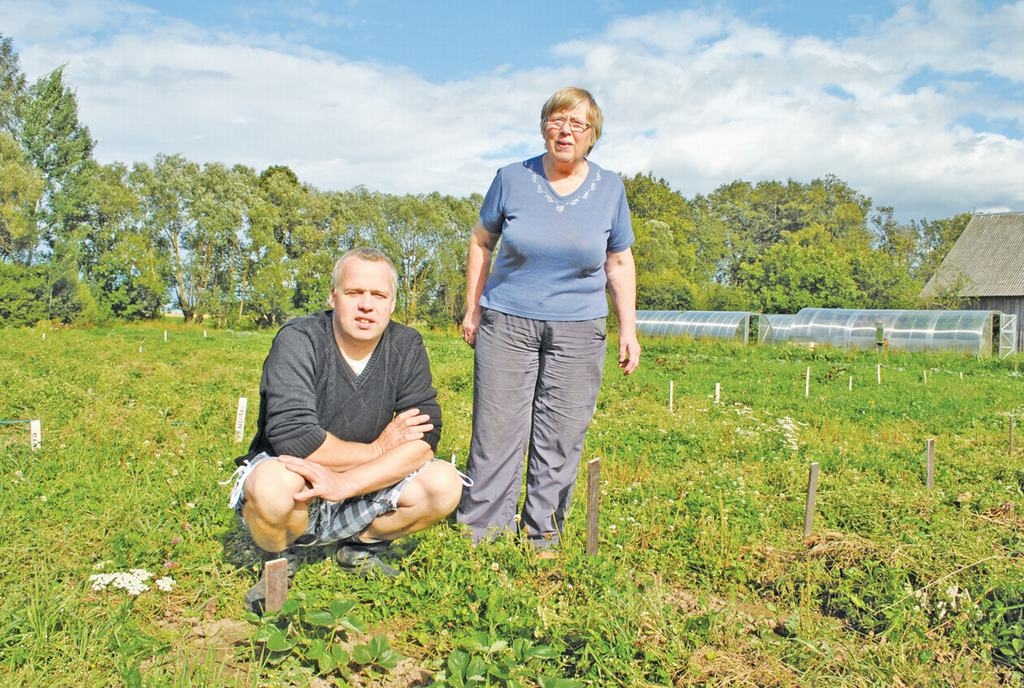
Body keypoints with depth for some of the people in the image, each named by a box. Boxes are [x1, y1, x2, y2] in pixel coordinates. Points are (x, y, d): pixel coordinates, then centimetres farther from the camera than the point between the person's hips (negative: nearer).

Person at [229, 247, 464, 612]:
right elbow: (293, 438, -30)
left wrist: (348, 483, -30)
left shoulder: (406, 346, -6)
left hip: (361, 493, 4)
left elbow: (425, 436, -16)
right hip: (293, 493, -4)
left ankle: (362, 546, 9)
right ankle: (278, 561, -2)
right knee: (273, 485, -37)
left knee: (445, 484, -18)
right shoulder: (299, 340, -18)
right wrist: (379, 449, -18)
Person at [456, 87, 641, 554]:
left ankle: (542, 534, 15)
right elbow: (481, 242, 10)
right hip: (507, 322, 0)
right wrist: (472, 308, 8)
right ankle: (482, 529, 12)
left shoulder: (610, 189, 4)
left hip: (578, 330, 1)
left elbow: (619, 263, 10)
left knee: (561, 438, 3)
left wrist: (628, 330, 5)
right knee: (497, 430, 0)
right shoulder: (512, 179, 1)